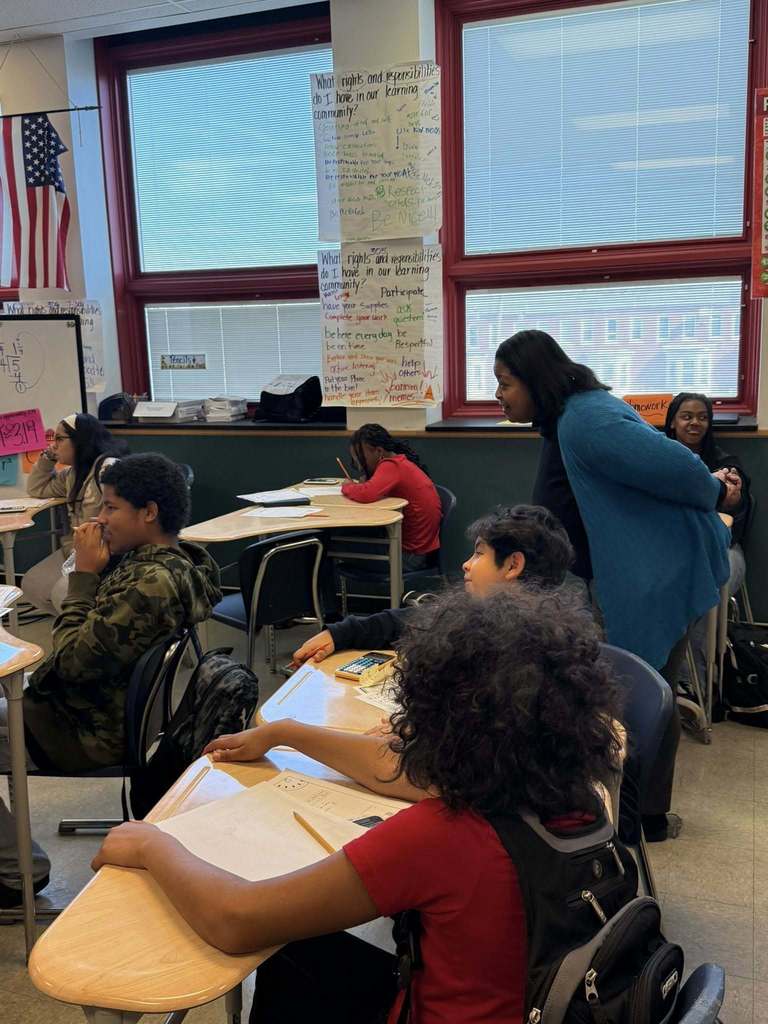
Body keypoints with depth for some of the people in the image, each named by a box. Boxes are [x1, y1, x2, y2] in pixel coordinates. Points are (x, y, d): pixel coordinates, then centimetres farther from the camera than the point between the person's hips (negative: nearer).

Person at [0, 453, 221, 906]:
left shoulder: (150, 584, -30)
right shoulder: (183, 562, 2)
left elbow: (71, 662, -24)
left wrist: (84, 574, -18)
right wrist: (95, 572, -2)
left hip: (92, 732, -10)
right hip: (112, 709, 10)